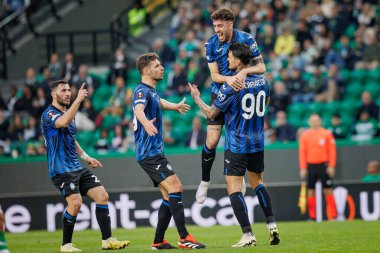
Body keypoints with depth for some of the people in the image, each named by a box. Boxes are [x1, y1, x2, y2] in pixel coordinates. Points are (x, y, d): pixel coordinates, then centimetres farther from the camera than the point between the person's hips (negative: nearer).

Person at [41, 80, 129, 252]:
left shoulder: (69, 113, 19)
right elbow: (63, 122, -34)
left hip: (77, 167, 9)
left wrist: (86, 157, 22)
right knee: (75, 202, -22)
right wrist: (78, 99, -31)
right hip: (61, 169, -9)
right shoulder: (49, 114, -10)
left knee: (102, 196, -1)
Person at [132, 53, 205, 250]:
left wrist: (176, 106, 62)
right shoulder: (142, 91, -13)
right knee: (175, 187, -19)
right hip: (149, 152, -10)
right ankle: (184, 238, -22)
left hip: (154, 152, 10)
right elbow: (139, 109, -36)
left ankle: (158, 241, 11)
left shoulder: (151, 91, 18)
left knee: (169, 194, 9)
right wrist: (146, 123, -58)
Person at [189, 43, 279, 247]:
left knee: (234, 189, -3)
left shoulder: (230, 87, -18)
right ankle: (272, 225, 13)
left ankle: (248, 235, -11)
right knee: (257, 183, 23)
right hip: (257, 143, 6)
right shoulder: (262, 81, 0)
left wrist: (196, 98, 9)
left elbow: (211, 114, -7)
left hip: (236, 146, -6)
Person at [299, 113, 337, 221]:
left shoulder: (327, 134, 2)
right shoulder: (304, 135, 7)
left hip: (323, 166, -2)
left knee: (328, 191, -3)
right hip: (310, 166, 2)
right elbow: (302, 152, 6)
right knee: (311, 191, 2)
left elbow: (332, 151, 0)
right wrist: (303, 169, -1)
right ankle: (312, 217, 6)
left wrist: (331, 167, -7)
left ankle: (332, 216, -2)